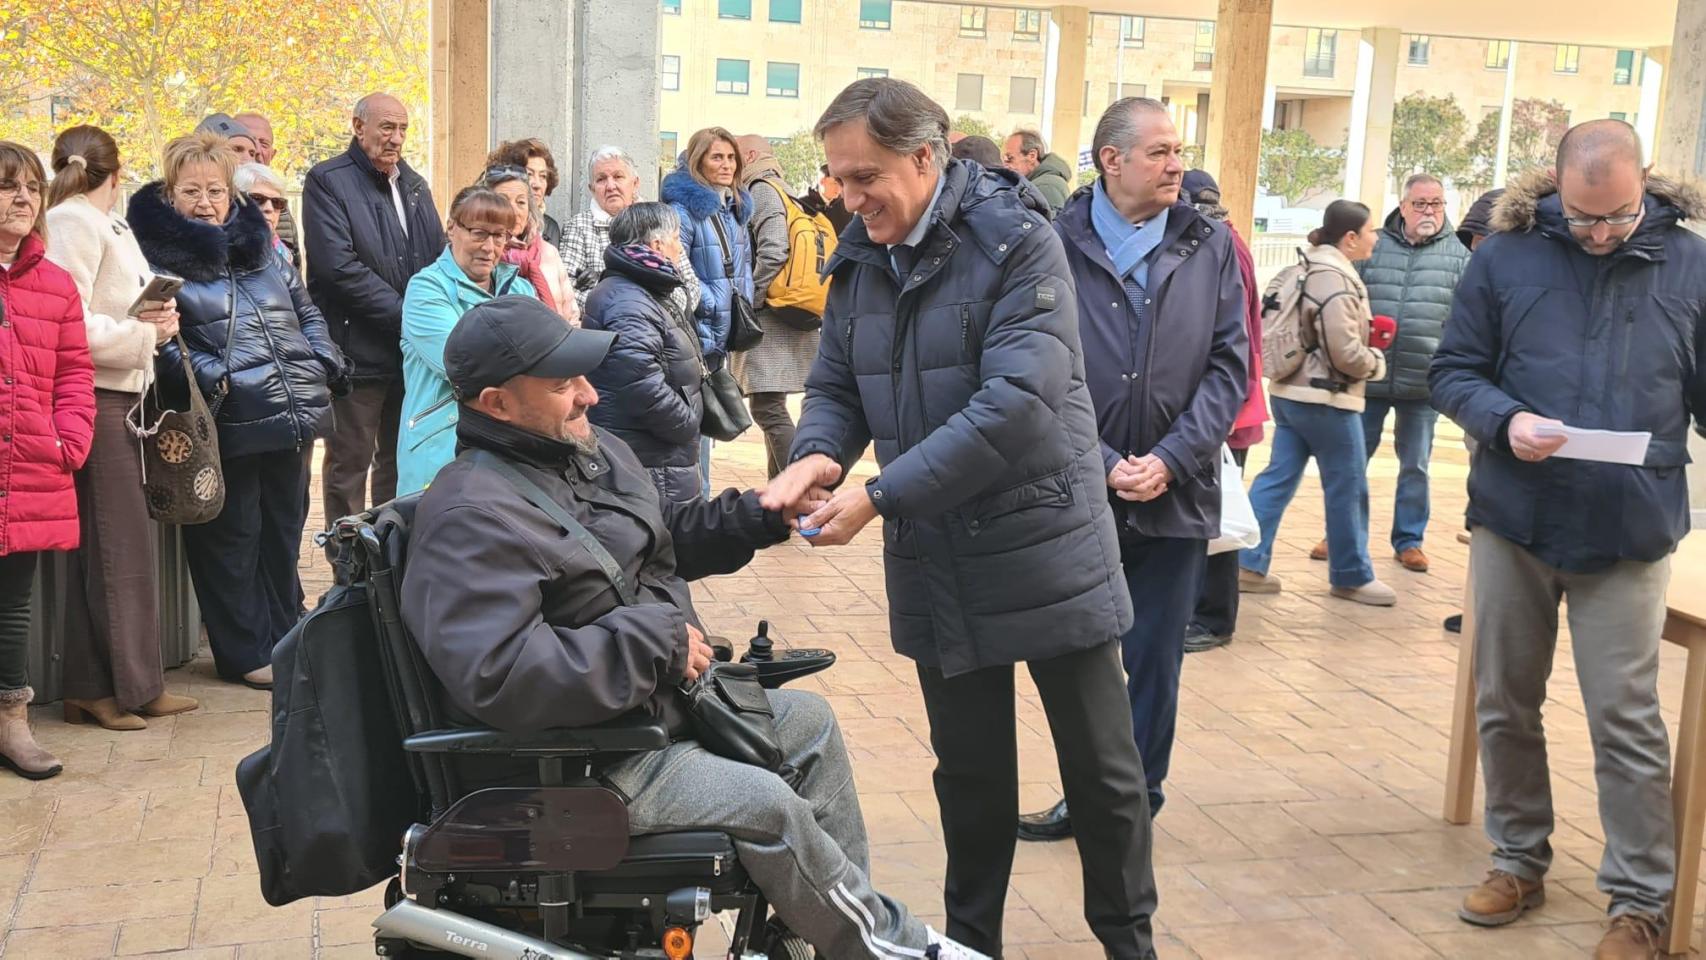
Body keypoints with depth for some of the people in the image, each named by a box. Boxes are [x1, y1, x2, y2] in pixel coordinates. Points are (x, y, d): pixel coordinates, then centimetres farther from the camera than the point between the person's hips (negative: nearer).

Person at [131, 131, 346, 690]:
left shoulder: (260, 242, 15)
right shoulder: (157, 252, -4)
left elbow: (306, 312, 20)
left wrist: (328, 365, 6)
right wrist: (213, 379, -23)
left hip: (294, 412, 6)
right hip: (229, 423, -6)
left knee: (284, 528, 16)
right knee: (230, 537, 4)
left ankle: (285, 636, 29)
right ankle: (245, 652, 15)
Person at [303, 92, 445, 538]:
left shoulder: (414, 185, 17)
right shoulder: (328, 181, -6)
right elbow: (339, 267, -17)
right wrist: (405, 315, -17)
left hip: (413, 349, 7)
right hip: (359, 348, -7)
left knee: (401, 462, 13)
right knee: (349, 467, 1)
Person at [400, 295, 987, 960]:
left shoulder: (594, 451, 7)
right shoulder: (472, 515, -24)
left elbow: (667, 538, 25)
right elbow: (499, 676, -35)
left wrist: (764, 514, 9)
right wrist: (658, 640, -28)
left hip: (661, 701, 11)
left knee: (808, 719, 16)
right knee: (767, 804, -20)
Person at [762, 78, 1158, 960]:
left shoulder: (1016, 241, -15)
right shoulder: (859, 261, 5)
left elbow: (1016, 400, -25)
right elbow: (837, 388, 9)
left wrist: (880, 496, -26)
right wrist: (819, 454, -16)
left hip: (1045, 550, -4)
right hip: (934, 562, 5)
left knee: (1102, 770, 8)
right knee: (969, 774, 16)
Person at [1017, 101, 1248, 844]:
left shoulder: (1210, 246, 2)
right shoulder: (1059, 246, -5)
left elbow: (1229, 366, -1)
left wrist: (1170, 460, -11)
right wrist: (1103, 466, -13)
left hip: (1176, 498, 1)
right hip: (1078, 495, -1)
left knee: (1155, 664, 9)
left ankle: (1135, 803, 24)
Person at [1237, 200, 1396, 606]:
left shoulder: (1308, 269, 11)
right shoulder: (1336, 280, -19)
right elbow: (1346, 353, -22)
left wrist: (1365, 329, 8)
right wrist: (1377, 361, -3)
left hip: (1290, 391, 9)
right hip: (1327, 399, -9)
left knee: (1278, 477, 10)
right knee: (1347, 488, 4)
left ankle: (1248, 563, 10)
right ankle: (1352, 576, 16)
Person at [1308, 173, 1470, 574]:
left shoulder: (1459, 256, 3)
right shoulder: (1373, 247, 3)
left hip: (1424, 383, 0)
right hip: (1368, 377, 0)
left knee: (1415, 466, 10)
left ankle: (1409, 540, 22)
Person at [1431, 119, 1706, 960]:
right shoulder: (1507, 255, -3)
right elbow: (1453, 371, 2)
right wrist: (1505, 419, -17)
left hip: (1630, 535, -1)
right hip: (1512, 520, 2)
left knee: (1626, 720, 2)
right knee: (1504, 703, 13)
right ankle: (1519, 859, 32)